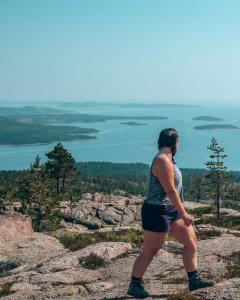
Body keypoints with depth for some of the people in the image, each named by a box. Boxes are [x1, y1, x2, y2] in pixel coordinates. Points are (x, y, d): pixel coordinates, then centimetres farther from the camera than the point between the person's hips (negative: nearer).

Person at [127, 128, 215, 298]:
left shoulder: (167, 159, 13)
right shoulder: (163, 161, -19)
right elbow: (170, 191, -23)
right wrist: (184, 214, -20)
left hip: (171, 211, 10)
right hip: (158, 212, -10)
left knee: (191, 241, 7)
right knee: (150, 252, 0)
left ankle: (194, 280, 14)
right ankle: (134, 286, 13)